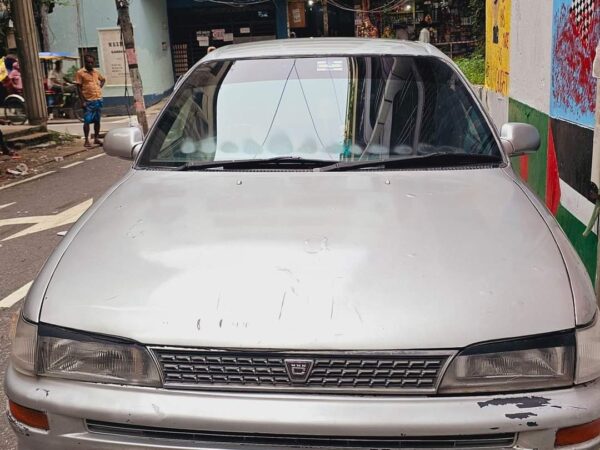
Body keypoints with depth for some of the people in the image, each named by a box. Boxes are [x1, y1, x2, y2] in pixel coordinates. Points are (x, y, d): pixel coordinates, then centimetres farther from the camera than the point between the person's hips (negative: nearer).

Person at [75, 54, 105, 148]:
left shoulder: (96, 72, 11)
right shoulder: (80, 73, -4)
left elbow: (103, 79, 30)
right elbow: (78, 88, -6)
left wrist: (100, 86, 10)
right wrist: (83, 101, -12)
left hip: (98, 99, 5)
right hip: (88, 101, -5)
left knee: (97, 120, 10)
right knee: (87, 121, -5)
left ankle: (96, 138, 20)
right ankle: (86, 141, -1)